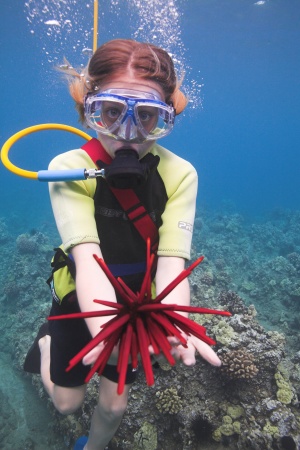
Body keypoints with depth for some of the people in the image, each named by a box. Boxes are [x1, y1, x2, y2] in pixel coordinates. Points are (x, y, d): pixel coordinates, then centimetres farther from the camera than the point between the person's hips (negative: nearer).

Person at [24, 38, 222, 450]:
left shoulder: (179, 175, -24)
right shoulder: (69, 169, -27)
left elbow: (172, 262, -31)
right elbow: (87, 258, -37)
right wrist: (105, 328, -56)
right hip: (81, 301, 0)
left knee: (114, 405, 18)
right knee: (66, 402, 21)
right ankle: (46, 343, 53)